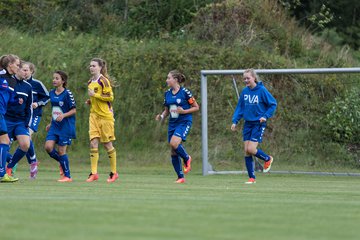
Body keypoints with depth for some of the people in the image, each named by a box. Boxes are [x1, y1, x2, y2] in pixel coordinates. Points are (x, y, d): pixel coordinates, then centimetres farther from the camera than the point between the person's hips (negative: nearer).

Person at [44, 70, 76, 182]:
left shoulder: (67, 93, -11)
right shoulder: (52, 93, 9)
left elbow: (73, 110, -9)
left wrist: (63, 115, -24)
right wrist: (51, 123, 22)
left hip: (65, 126, -6)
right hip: (55, 126, 6)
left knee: (61, 151, -4)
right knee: (48, 147, -10)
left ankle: (67, 176, 8)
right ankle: (62, 163, 16)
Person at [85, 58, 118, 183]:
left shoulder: (103, 81, -9)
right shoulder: (90, 82, 14)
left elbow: (110, 97, -15)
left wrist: (95, 95, -17)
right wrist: (90, 101, 7)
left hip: (105, 116, -6)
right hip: (94, 115, 6)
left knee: (107, 144, 1)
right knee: (93, 143, -5)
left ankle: (114, 172, 14)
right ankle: (94, 173, -7)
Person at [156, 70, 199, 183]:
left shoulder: (185, 92, -9)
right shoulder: (167, 94, 8)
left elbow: (196, 107, -4)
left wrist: (184, 111, -17)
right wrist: (161, 116, -2)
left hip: (184, 122, -6)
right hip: (173, 123, 6)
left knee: (174, 143, -28)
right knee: (173, 153, 4)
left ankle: (187, 158, 0)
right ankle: (180, 177, 13)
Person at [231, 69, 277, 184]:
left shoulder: (262, 90, -11)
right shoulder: (245, 91, 4)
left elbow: (273, 104, -5)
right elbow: (240, 107, 11)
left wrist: (265, 116, -16)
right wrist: (235, 121, 2)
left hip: (258, 124, -5)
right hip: (248, 124, 5)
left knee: (251, 149, -14)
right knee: (246, 151, 1)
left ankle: (268, 159, 16)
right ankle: (251, 178, 9)